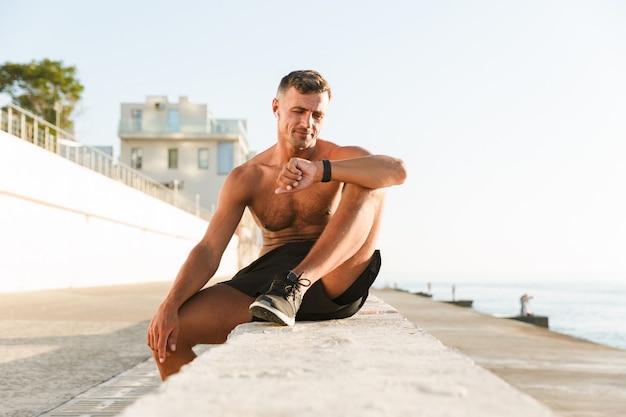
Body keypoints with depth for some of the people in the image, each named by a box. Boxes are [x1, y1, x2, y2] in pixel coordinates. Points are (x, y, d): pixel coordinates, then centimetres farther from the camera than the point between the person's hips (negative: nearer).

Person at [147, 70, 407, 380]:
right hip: (267, 277, 2)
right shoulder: (245, 178, 7)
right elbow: (208, 250, -1)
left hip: (333, 283, -1)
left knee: (367, 184, -23)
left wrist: (320, 171, -34)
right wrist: (169, 305, -17)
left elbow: (398, 171, -20)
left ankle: (296, 286, -34)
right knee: (165, 333, -15)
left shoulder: (341, 159, 3)